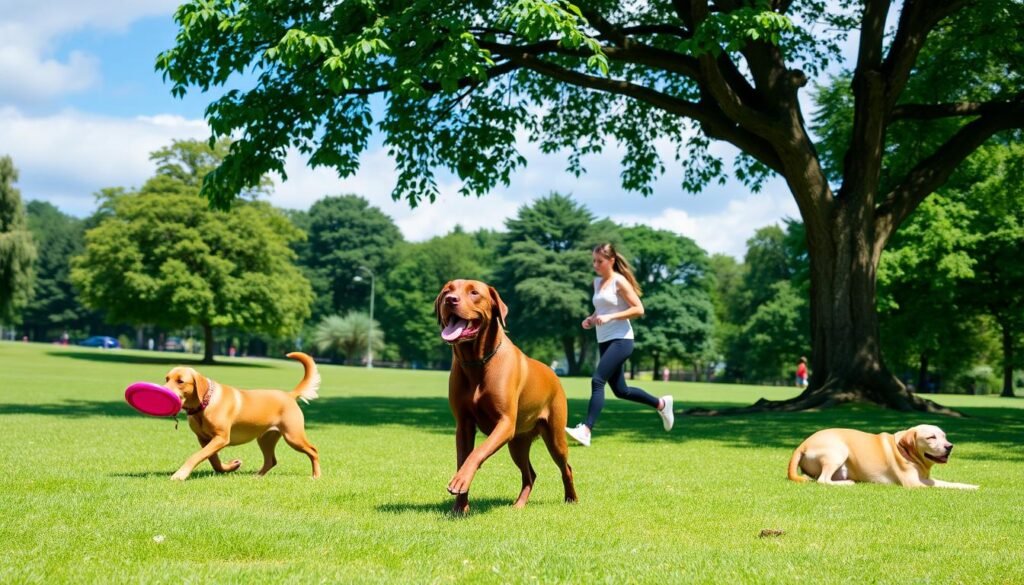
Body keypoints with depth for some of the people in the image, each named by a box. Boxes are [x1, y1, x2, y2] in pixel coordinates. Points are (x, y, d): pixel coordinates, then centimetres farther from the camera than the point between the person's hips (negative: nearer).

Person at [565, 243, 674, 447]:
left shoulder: (619, 281, -8)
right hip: (604, 342, 9)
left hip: (620, 340, -9)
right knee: (620, 390, 12)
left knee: (597, 381, -22)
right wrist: (591, 319, 6)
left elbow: (638, 309, -13)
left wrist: (610, 317, -21)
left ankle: (586, 431, -27)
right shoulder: (597, 282, 14)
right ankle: (661, 404, 32)